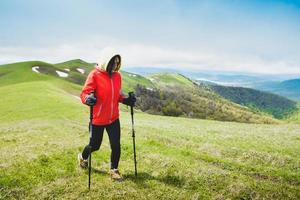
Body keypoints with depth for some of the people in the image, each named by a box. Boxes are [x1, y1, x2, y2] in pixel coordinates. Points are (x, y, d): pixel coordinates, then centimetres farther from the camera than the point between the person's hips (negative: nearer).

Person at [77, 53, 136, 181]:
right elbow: (85, 93, -16)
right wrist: (88, 99, -37)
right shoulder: (95, 75, -14)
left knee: (116, 145, 1)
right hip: (98, 119, -4)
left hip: (113, 118, 4)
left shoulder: (117, 76, 4)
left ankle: (114, 170, 25)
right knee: (94, 145, 12)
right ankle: (83, 157, 47)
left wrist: (125, 100, -1)